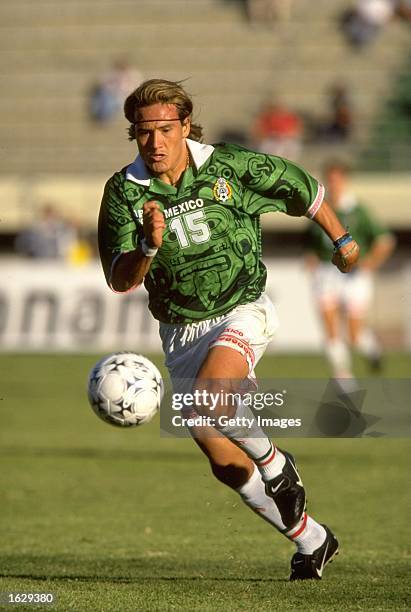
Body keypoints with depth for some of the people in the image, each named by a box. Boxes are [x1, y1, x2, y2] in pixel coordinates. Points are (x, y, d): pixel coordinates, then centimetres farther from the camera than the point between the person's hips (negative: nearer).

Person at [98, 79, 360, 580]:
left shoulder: (231, 168, -10)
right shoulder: (123, 191, -8)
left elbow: (303, 189, 7)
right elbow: (119, 280, -12)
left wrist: (340, 240, 20)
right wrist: (148, 246, -32)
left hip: (243, 312, -3)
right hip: (180, 329, 3)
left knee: (205, 398, -33)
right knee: (225, 464, 3)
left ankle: (276, 466, -5)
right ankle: (310, 540, 22)